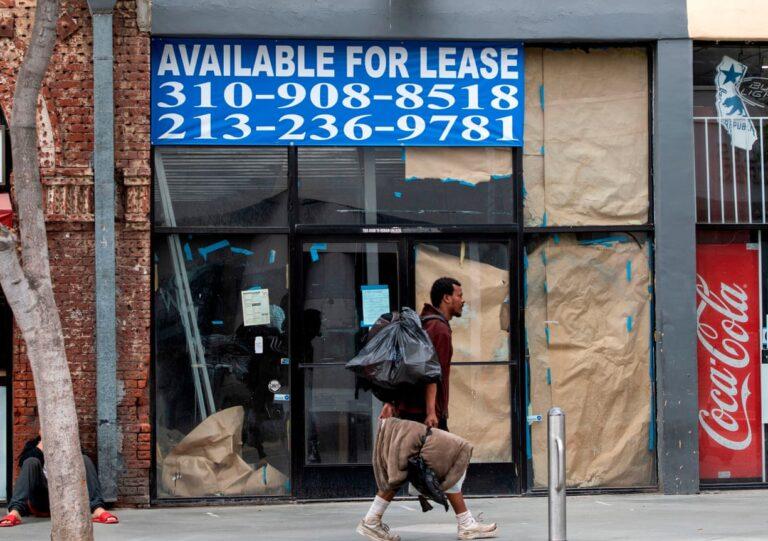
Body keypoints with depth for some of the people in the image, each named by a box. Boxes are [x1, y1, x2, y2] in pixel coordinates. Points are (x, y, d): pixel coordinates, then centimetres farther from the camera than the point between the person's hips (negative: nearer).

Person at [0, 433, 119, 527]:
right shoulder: (33, 444, 22)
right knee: (31, 462, -25)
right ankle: (15, 512, -49)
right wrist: (42, 443, -1)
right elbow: (23, 462, -1)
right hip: (41, 501, -1)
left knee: (84, 460, -16)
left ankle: (97, 510, -40)